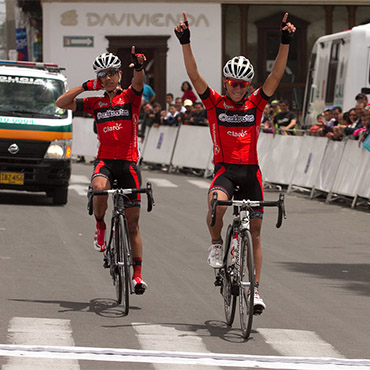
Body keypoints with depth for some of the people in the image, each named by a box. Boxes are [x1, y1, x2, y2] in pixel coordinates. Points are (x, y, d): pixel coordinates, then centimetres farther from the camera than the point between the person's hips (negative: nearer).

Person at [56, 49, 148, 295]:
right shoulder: (96, 103, 10)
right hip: (105, 160, 1)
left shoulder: (129, 97, 4)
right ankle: (100, 227, -7)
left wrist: (139, 67, -42)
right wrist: (86, 86, -3)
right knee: (100, 187, -36)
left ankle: (137, 274, 12)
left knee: (132, 223, 3)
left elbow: (138, 84, -20)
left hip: (128, 162, -1)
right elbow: (61, 103, 7)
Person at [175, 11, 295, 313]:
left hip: (250, 171, 2)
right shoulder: (215, 104, 2)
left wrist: (285, 42, -14)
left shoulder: (255, 104, 6)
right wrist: (185, 42, -18)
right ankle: (216, 243, -6)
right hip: (225, 169, -2)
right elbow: (194, 75, -7)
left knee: (255, 231, 2)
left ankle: (255, 289, 8)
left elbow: (276, 75, -2)